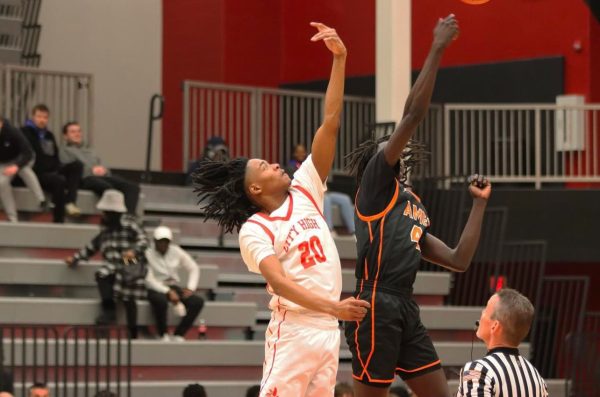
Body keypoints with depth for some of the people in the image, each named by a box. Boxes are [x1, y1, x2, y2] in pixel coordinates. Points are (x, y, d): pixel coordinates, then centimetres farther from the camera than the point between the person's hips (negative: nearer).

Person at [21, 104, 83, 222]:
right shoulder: (26, 133, 0)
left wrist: (57, 168, -1)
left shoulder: (49, 136, 21)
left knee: (77, 165, -15)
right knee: (60, 180, -35)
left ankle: (69, 202, -29)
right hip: (36, 174, -7)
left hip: (52, 171, 7)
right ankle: (58, 220, -33)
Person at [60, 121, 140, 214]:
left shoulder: (89, 151, 38)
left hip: (104, 176, 7)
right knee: (109, 188, -41)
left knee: (133, 187, -22)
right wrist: (91, 170, -7)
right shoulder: (64, 150, 18)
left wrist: (103, 170, 1)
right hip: (85, 179, -7)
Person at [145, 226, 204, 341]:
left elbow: (194, 268, 8)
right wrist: (168, 292, -26)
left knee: (198, 302, -19)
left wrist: (190, 288, -6)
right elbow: (149, 280, -18)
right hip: (156, 288, -5)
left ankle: (178, 335, -14)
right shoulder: (148, 254, -12)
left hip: (173, 286, 5)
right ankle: (163, 335, -19)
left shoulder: (176, 251, 1)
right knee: (161, 300, -42)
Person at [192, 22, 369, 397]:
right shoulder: (254, 230, -5)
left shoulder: (304, 191, 11)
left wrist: (340, 60, -1)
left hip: (328, 329, 6)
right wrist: (333, 306, -32)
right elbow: (278, 280, -19)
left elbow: (330, 125, 6)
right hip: (293, 331, -6)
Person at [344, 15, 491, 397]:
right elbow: (413, 115, -4)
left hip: (408, 311, 8)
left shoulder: (415, 210, 26)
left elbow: (459, 260, 21)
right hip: (377, 308, -8)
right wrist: (437, 49, -4)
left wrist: (479, 203, 23)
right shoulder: (376, 181, 5)